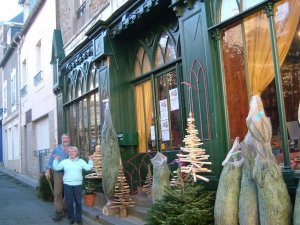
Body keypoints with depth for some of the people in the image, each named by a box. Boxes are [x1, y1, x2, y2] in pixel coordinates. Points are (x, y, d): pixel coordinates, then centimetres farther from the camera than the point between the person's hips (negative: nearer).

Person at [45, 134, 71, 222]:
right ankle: (59, 212, -1)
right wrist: (48, 170, -2)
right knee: (57, 193, -5)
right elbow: (51, 159, 6)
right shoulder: (57, 149, 7)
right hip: (58, 174, -1)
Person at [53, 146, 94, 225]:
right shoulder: (64, 162, 6)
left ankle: (79, 218, 15)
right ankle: (71, 218, 18)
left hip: (78, 185, 0)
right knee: (69, 202, 5)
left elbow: (88, 168, 1)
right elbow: (56, 168, 3)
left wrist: (90, 160, -7)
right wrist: (55, 159, -5)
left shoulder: (81, 161, 6)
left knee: (78, 202, 4)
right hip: (67, 185, 0)